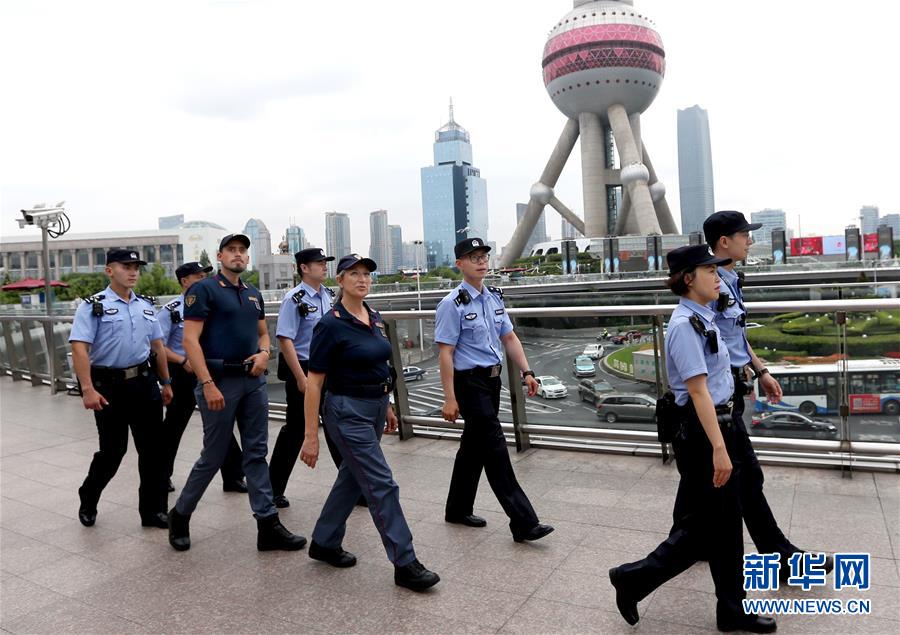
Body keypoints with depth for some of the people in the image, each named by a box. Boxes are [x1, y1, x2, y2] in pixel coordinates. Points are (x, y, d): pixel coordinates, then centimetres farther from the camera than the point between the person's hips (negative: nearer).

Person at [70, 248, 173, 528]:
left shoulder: (146, 305, 11)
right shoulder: (93, 306, -5)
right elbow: (79, 348, -13)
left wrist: (166, 382, 16)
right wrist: (87, 389, -22)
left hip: (144, 382, 5)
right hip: (109, 386, -5)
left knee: (152, 449, 5)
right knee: (112, 450, 4)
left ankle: (153, 510, 17)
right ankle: (88, 500, 32)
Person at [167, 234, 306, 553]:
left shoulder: (253, 294, 14)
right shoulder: (204, 290, -6)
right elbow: (190, 340, -12)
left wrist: (264, 352, -1)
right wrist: (208, 384, -19)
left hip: (253, 380, 6)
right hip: (220, 381, -6)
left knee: (256, 454, 7)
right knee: (213, 456, 3)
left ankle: (268, 526, 13)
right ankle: (180, 516, 26)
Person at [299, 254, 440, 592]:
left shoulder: (375, 319, 7)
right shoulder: (331, 325, -15)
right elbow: (314, 382, -15)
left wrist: (387, 407, 20)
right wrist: (311, 435, -16)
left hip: (374, 408, 8)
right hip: (348, 412, -8)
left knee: (352, 478, 18)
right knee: (382, 485, -6)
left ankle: (324, 543, 36)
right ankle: (405, 564, 4)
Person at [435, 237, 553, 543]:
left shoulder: (494, 297, 10)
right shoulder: (453, 304, -13)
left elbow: (509, 337, 15)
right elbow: (445, 353, -15)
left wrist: (526, 372, 5)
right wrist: (450, 399, -17)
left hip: (492, 379, 8)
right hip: (470, 382, -8)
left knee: (474, 446, 17)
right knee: (495, 449, -5)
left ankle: (458, 509, 33)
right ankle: (524, 523, 1)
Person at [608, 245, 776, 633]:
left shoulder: (704, 319, 10)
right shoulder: (685, 325, -20)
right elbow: (698, 390, -24)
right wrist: (718, 447, -25)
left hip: (717, 425, 10)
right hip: (700, 431, -10)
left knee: (726, 523, 17)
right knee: (703, 527, 2)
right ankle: (634, 578, 18)